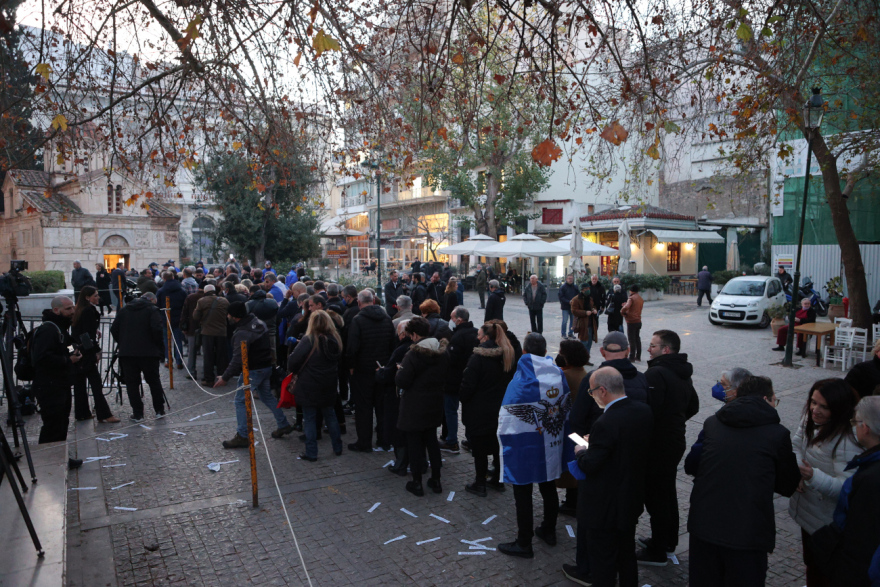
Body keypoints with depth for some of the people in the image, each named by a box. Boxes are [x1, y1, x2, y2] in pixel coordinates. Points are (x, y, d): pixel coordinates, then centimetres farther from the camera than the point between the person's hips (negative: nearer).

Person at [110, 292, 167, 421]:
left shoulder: (123, 310, 12)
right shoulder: (152, 310, -2)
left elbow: (114, 329, 10)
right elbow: (157, 329, -15)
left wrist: (122, 344, 19)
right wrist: (160, 346, -3)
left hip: (126, 353, 3)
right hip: (148, 353, -3)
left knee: (132, 384, 7)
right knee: (154, 381, 10)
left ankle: (137, 414, 7)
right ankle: (159, 410, 17)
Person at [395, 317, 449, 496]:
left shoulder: (413, 354, -21)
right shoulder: (442, 352, 0)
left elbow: (402, 382, -20)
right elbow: (444, 374, 11)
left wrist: (399, 371, -1)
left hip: (415, 407, -6)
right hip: (435, 405, 6)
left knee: (414, 443, 6)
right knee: (432, 441, 18)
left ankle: (417, 484, 15)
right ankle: (436, 480, 25)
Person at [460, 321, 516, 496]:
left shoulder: (478, 357, -20)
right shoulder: (508, 356, 2)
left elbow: (468, 385, -18)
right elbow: (512, 381, 11)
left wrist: (462, 398, 0)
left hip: (479, 412, -7)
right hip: (501, 410, 7)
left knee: (479, 449, 5)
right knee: (498, 446, 18)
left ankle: (480, 484, 14)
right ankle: (498, 480, 29)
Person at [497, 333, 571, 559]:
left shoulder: (520, 380, -22)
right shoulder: (558, 375, -4)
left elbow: (507, 418, -19)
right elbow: (566, 409, 5)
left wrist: (505, 441, -2)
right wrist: (558, 436, 15)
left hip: (524, 449, -6)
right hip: (551, 446, 6)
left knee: (523, 494, 6)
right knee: (548, 488, 22)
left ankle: (523, 544, 17)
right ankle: (549, 531, 40)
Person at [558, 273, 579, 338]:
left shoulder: (575, 287, 8)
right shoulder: (563, 287, -6)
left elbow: (577, 296, 13)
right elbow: (561, 297, -10)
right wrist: (568, 302, -20)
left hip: (573, 307, 5)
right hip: (565, 307, -5)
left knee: (572, 320, 10)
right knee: (565, 321, -4)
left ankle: (570, 333, 21)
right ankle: (563, 334, 8)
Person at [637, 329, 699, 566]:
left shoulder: (656, 373, -23)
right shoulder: (683, 374, 9)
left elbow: (649, 408, -31)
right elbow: (693, 406, 19)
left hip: (658, 445, -10)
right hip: (676, 440, 10)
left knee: (655, 496, 2)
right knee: (668, 492, 22)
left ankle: (657, 552, 13)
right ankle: (668, 540, 38)